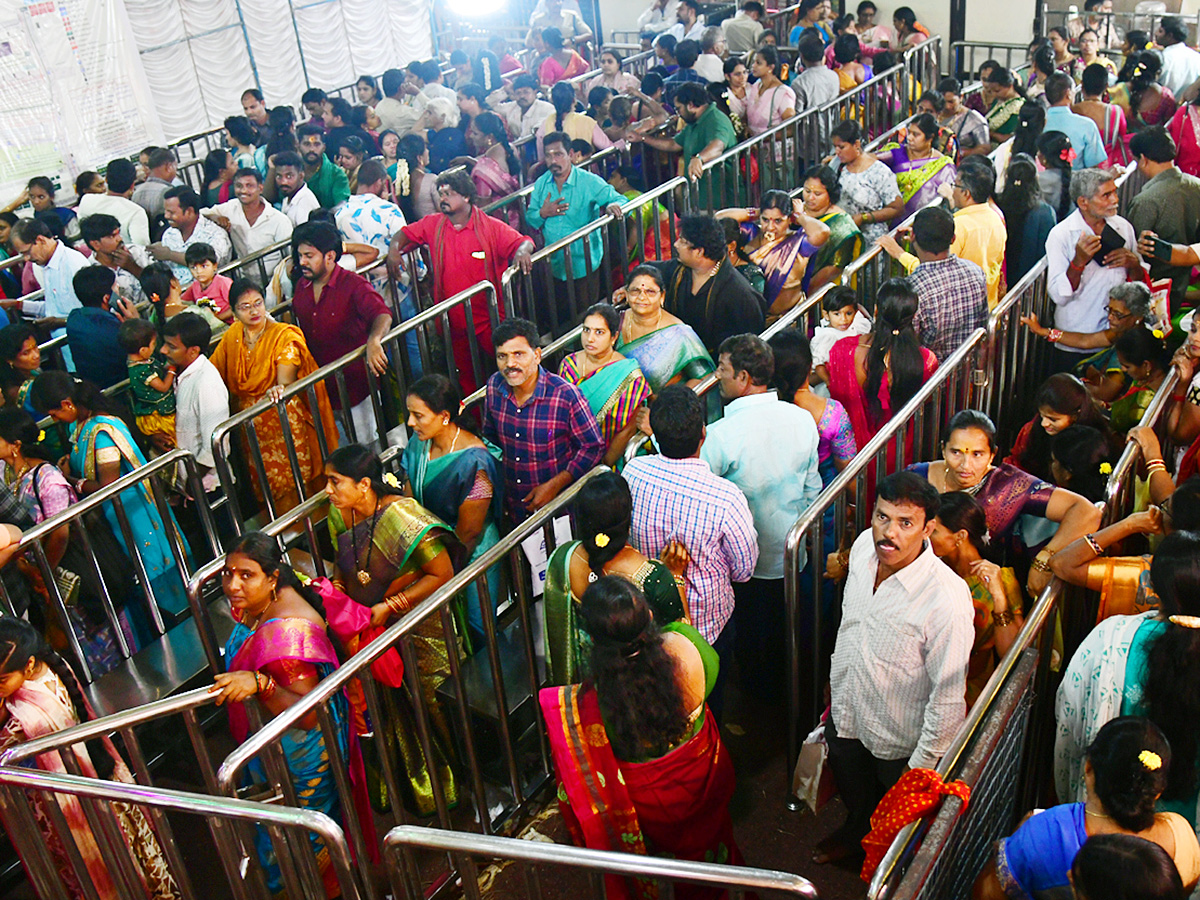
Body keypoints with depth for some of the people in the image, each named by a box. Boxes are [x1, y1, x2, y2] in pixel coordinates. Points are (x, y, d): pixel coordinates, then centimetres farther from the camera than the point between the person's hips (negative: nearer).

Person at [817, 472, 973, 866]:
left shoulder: (948, 599, -35)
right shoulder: (864, 546, -16)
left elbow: (948, 698, -25)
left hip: (898, 744, -5)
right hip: (845, 716, 5)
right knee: (855, 800, 33)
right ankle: (855, 832, 63)